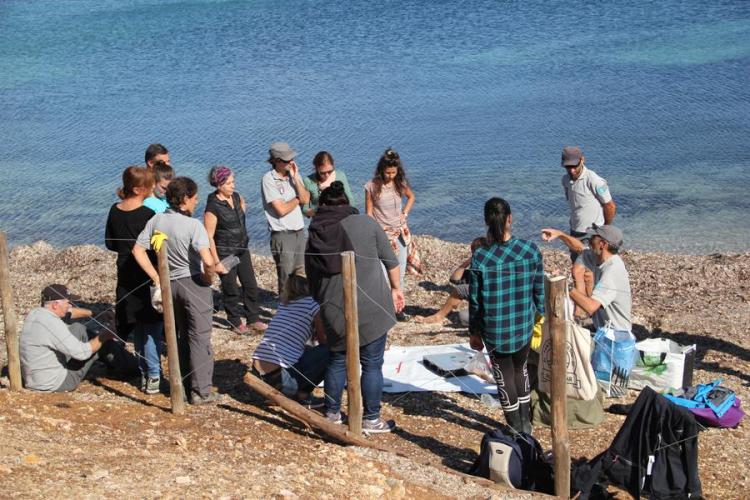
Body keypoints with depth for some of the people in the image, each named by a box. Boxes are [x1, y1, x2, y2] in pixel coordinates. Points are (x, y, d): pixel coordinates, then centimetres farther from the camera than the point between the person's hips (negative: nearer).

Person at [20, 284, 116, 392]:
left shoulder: (35, 313, 1)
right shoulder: (51, 324, -27)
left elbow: (68, 313, 21)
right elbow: (81, 353, -25)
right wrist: (102, 337, -9)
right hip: (54, 384, -9)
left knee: (77, 329, 11)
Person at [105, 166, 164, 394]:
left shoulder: (115, 211, 1)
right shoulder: (148, 215, -19)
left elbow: (109, 243, 10)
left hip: (126, 279, 6)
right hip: (148, 277, -6)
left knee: (138, 327, 16)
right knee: (152, 326, 1)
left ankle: (145, 372, 25)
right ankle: (153, 376, 2)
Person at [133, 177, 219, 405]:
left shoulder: (156, 220, 1)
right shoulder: (193, 225, -17)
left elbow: (138, 250, 2)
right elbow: (208, 261, -27)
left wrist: (156, 278, 4)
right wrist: (209, 278, -8)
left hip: (170, 284, 6)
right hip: (194, 284, -5)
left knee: (181, 337, 18)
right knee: (200, 338, 4)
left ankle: (184, 385, 25)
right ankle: (201, 391, 7)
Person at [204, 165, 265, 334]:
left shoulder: (236, 197, -1)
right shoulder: (213, 207, -20)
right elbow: (209, 237, -18)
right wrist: (216, 262, -19)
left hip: (242, 249, 7)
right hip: (225, 254, -6)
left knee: (250, 285, 11)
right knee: (231, 290, 6)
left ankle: (253, 318, 24)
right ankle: (235, 322, 23)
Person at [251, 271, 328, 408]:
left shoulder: (284, 303, 17)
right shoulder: (312, 304, -3)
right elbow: (324, 341, 8)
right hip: (279, 379, -8)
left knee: (307, 350, 29)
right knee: (329, 351, 3)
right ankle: (303, 395, 5)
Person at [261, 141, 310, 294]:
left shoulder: (293, 174, 7)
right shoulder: (269, 180, -14)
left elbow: (306, 199, -4)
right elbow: (281, 209, -18)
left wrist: (295, 178, -12)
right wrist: (297, 199, -3)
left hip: (299, 231, 6)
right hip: (282, 234, -6)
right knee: (286, 276, 2)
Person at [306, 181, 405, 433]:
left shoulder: (314, 237, 7)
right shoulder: (365, 223, -1)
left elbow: (313, 281, 14)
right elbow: (390, 259, 3)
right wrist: (396, 288, 16)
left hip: (334, 311, 3)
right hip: (371, 307, -3)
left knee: (337, 360, 20)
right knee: (372, 364, 7)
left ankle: (332, 413, 29)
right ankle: (371, 420, 14)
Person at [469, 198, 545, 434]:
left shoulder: (480, 258, -18)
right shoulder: (531, 250, -13)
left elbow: (475, 301, -9)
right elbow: (539, 291, -3)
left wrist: (473, 332, 5)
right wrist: (542, 315, 15)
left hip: (494, 329, -2)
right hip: (524, 325, 3)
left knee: (504, 375, 16)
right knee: (521, 369, 25)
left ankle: (517, 430, 26)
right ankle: (526, 424, 34)